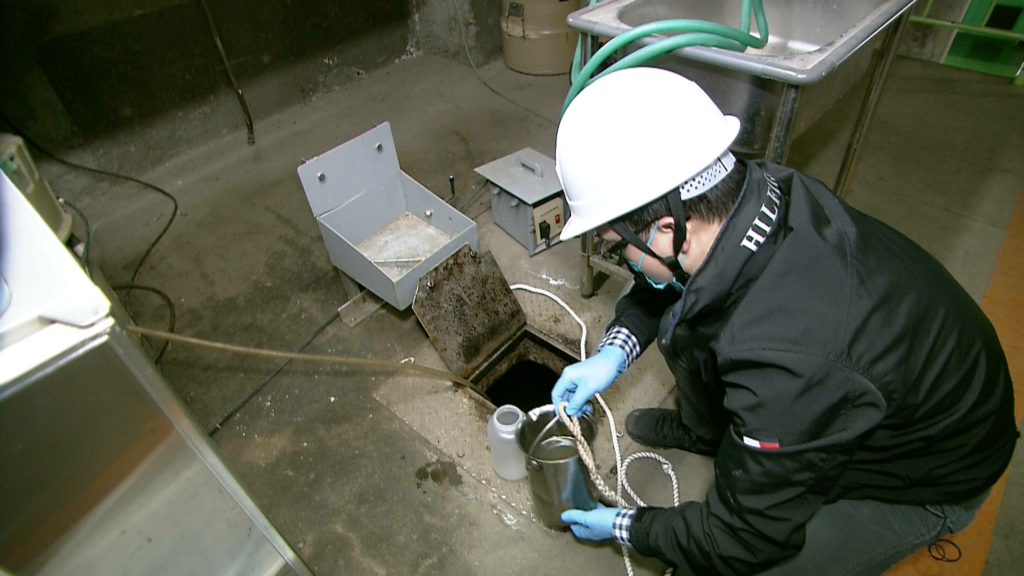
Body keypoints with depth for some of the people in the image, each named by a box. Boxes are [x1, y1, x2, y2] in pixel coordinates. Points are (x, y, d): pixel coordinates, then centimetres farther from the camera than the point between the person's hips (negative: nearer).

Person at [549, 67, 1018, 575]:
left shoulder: (787, 366, -44)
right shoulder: (756, 186, -24)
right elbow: (665, 280, -1)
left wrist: (626, 527, -10)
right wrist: (615, 350, -14)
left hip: (929, 475, -5)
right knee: (678, 313, -6)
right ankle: (705, 428, 21)